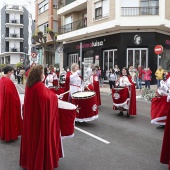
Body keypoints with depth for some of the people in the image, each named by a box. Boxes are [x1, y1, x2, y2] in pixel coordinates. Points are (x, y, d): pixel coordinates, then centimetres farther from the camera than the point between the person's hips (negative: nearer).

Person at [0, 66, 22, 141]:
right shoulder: (8, 82, -24)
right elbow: (12, 94, -21)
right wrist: (17, 103, -10)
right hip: (10, 103, -9)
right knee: (10, 118, 5)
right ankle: (11, 135, 17)